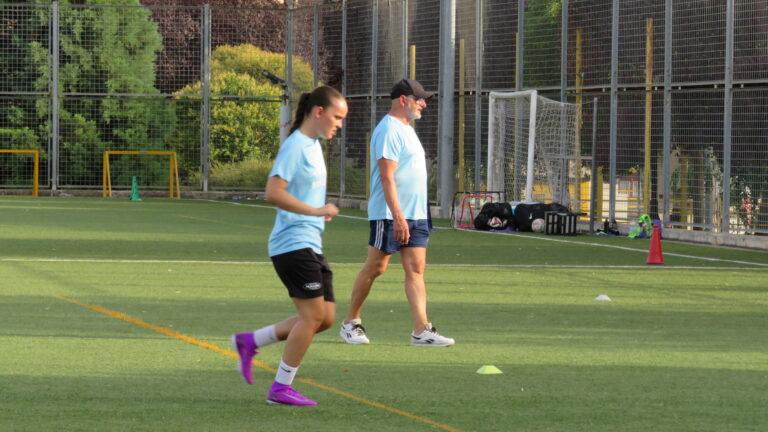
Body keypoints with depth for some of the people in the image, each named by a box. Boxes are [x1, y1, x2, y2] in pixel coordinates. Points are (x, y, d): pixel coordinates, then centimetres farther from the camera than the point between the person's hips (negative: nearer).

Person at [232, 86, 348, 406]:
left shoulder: (313, 145, 16)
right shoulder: (296, 146, -13)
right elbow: (273, 192, -23)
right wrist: (316, 211, -23)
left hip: (310, 246, 10)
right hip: (294, 244, -10)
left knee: (326, 317, 7)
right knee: (313, 314, -10)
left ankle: (250, 342, 17)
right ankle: (281, 388, -2)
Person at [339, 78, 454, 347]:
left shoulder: (406, 129, 18)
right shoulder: (388, 130, -14)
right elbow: (387, 177, -21)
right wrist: (398, 217, -26)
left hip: (416, 214, 9)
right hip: (390, 215, -9)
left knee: (416, 269, 0)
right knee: (376, 267, 0)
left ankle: (422, 331, -5)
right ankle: (350, 322, 13)